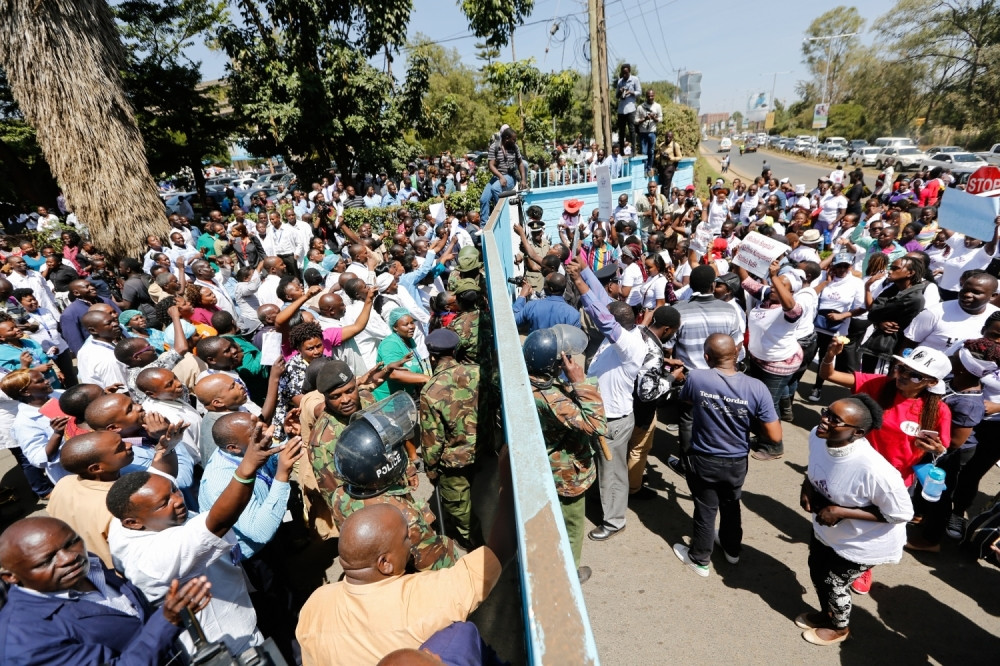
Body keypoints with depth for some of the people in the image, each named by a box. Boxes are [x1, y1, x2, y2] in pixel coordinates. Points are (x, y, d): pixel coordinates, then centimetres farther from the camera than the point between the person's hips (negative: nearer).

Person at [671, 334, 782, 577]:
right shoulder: (756, 388, -22)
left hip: (703, 461, -2)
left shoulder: (696, 378, -23)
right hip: (737, 463, 2)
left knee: (705, 510, 18)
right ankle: (732, 550, 52)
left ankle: (699, 559, 39)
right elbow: (775, 436, -15)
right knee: (731, 506, 28)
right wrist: (753, 419, 2)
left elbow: (685, 399, 2)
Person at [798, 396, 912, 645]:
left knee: (833, 583, 16)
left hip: (862, 543, -6)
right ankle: (826, 614, 57)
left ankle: (840, 628, 49)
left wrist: (841, 512, -29)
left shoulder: (874, 470, -41)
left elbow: (901, 513, -26)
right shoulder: (817, 437, -21)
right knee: (817, 572, 25)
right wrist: (807, 487, -16)